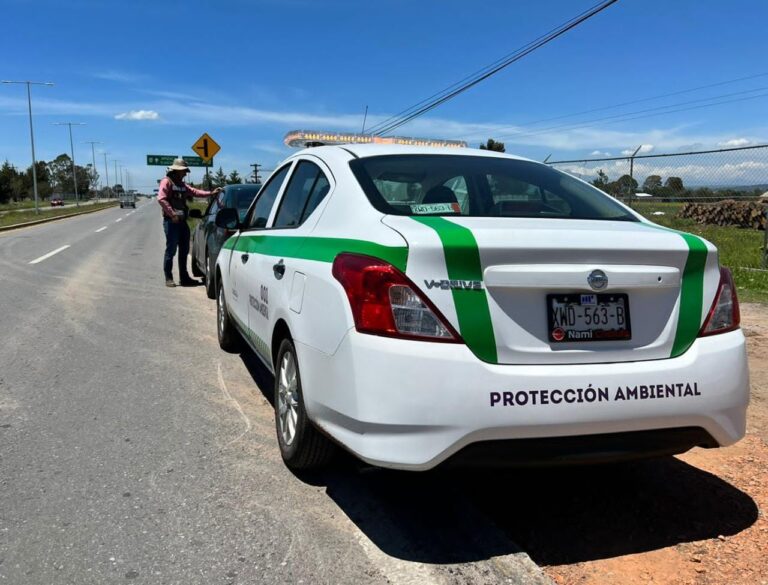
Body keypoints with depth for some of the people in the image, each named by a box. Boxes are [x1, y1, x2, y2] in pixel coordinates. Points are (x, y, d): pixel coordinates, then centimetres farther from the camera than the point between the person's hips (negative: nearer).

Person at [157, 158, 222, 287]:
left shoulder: (182, 185, 21)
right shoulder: (167, 182, -5)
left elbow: (194, 192, 17)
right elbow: (161, 199, -17)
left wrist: (211, 193, 6)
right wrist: (172, 213, -22)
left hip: (182, 221, 8)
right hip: (171, 221, -8)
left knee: (184, 250, 10)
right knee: (171, 250, -6)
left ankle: (184, 277, 18)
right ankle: (168, 278, 0)